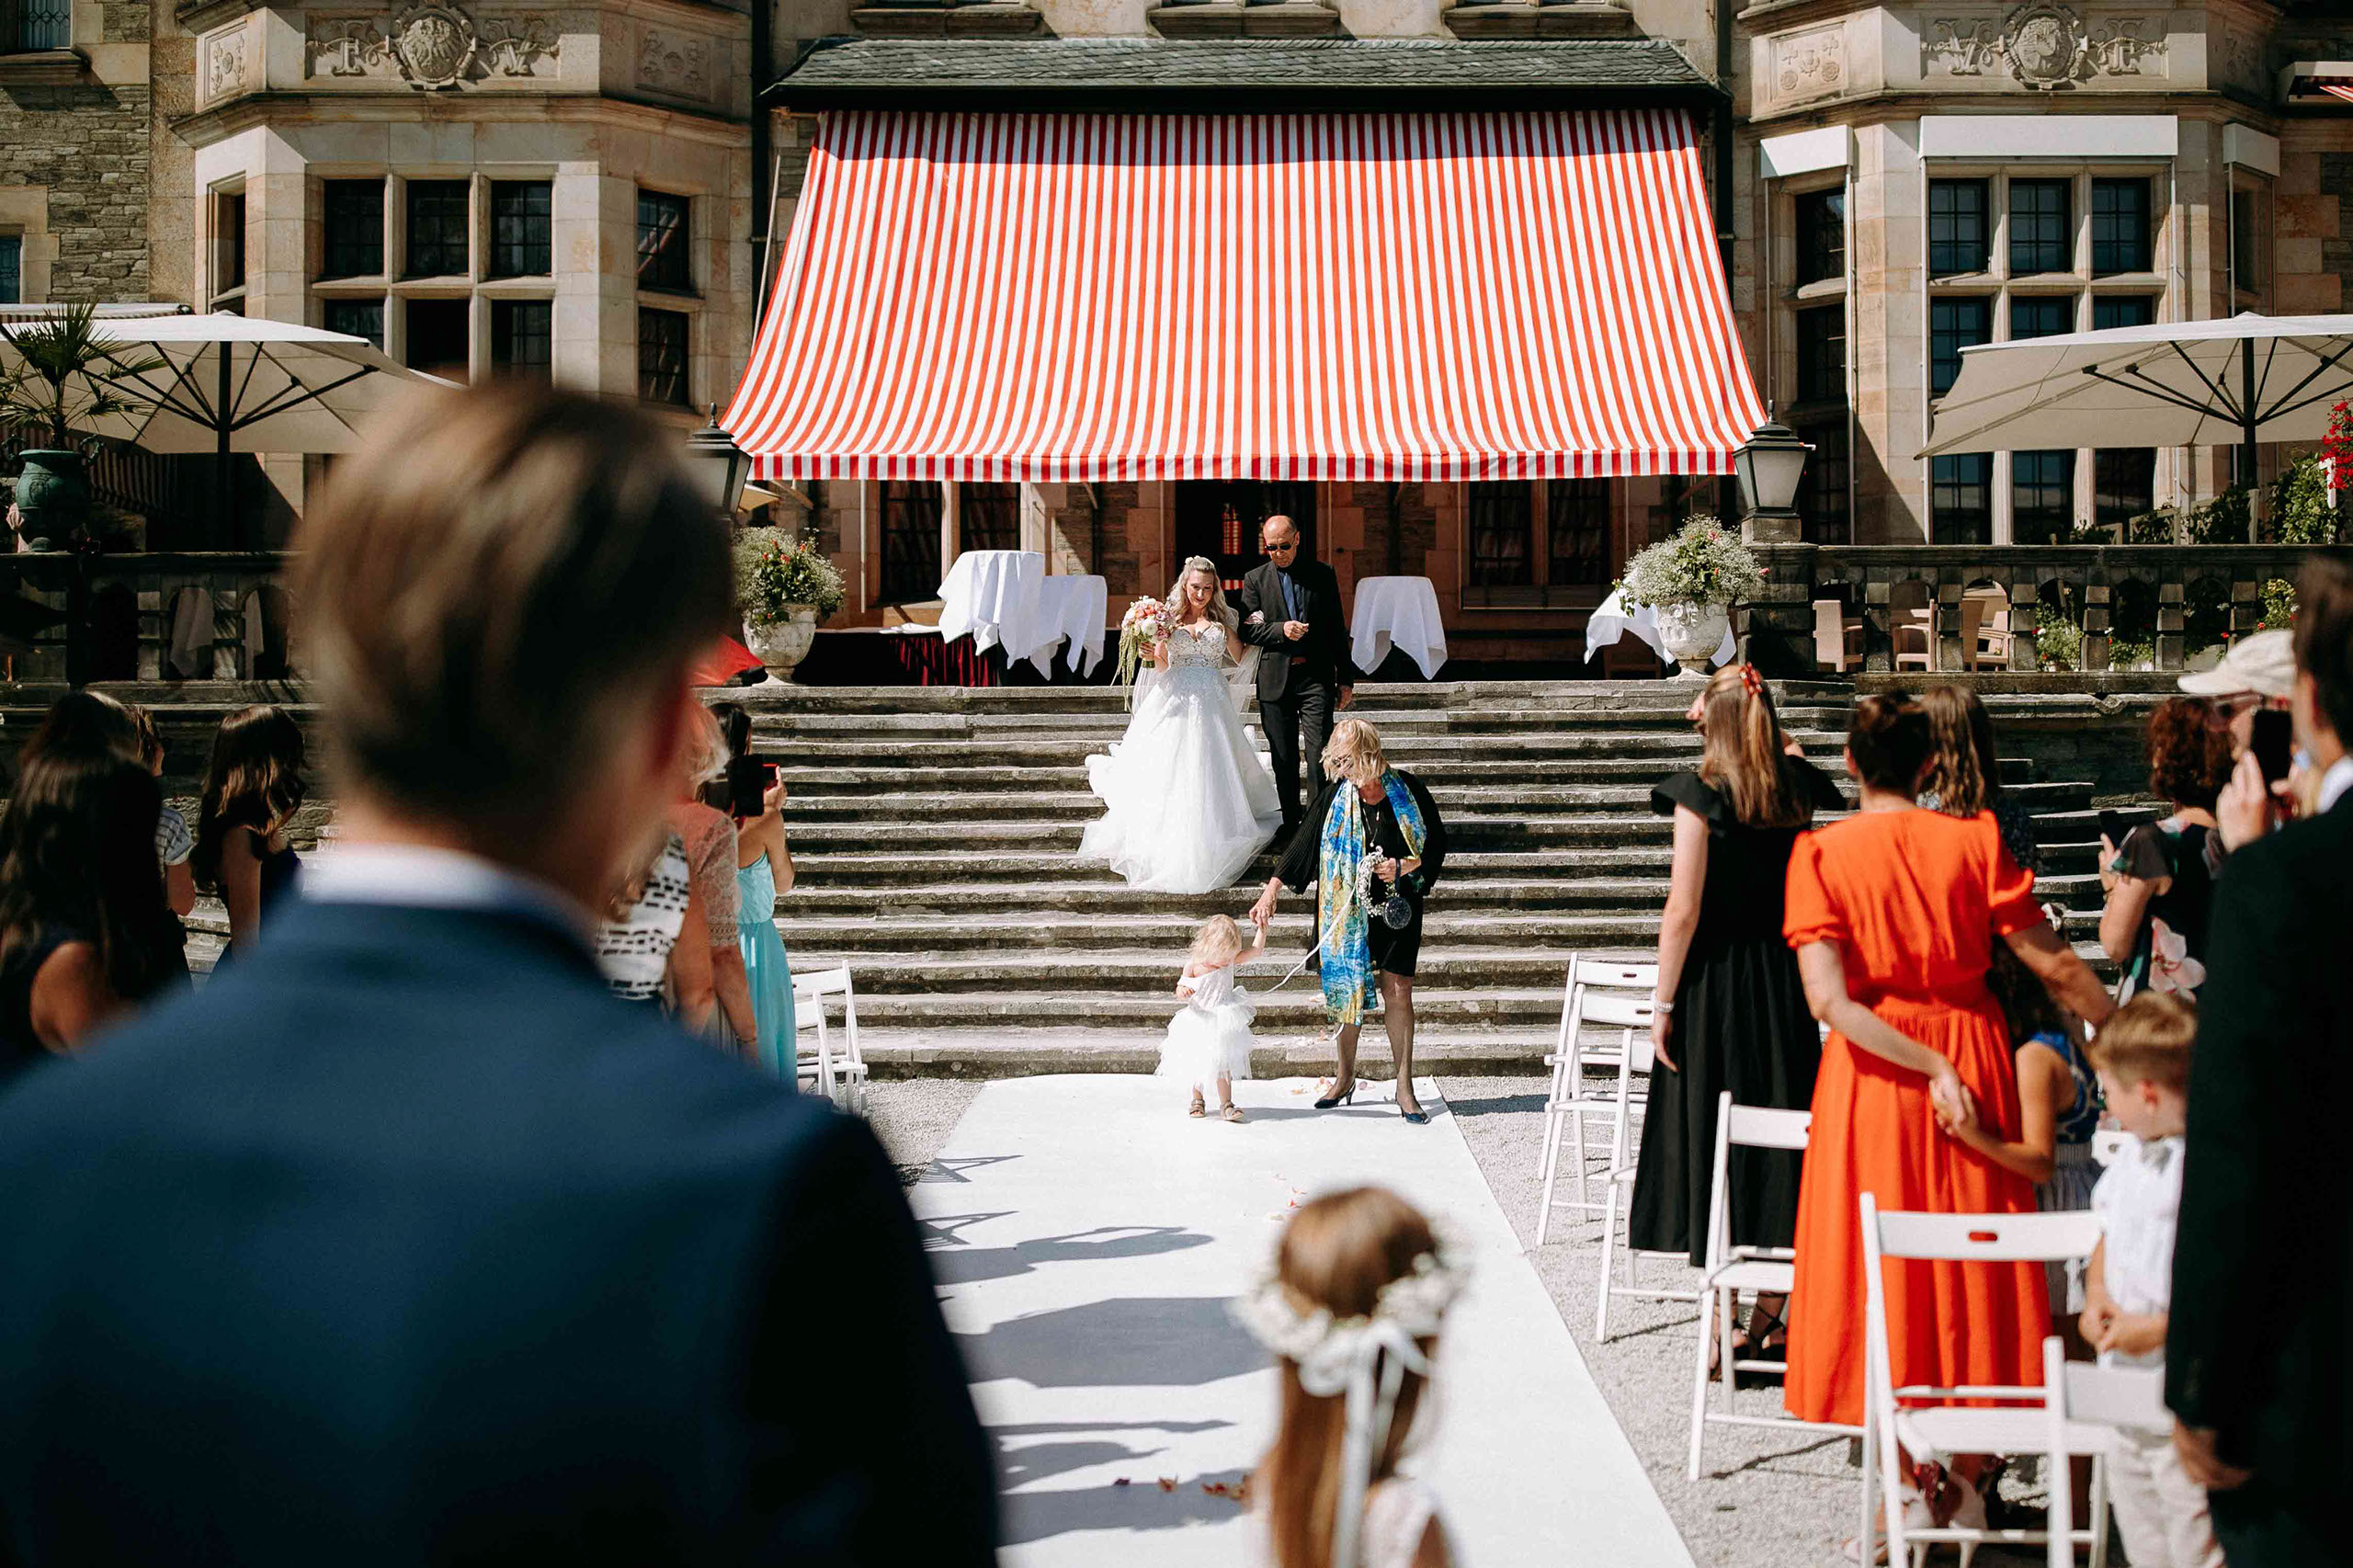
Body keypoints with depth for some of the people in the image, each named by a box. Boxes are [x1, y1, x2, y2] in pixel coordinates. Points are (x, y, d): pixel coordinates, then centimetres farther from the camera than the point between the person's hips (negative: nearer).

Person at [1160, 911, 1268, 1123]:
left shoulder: (1230, 960, -5)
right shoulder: (1194, 966, -12)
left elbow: (1256, 950, -2)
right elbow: (1180, 988, -4)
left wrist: (1262, 930, -14)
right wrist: (1183, 989, -27)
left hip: (1223, 1022, 1)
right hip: (1199, 1021, -1)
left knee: (1223, 1062, -5)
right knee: (1196, 1062, 12)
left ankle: (1226, 1104, 2)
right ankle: (1197, 1100, 31)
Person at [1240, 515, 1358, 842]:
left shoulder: (1322, 575, 6)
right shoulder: (1255, 579, 7)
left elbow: (1337, 629, 8)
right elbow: (1248, 631, 2)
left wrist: (1346, 678, 6)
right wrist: (1281, 630, -16)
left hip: (1316, 677, -1)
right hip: (1275, 679, 1)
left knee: (1320, 754, -9)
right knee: (1283, 760, 7)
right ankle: (1291, 828, 16)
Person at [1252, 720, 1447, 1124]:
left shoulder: (1407, 790, -6)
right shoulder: (1337, 794, -3)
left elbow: (1436, 844, 4)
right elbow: (1305, 841, -3)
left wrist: (1404, 867, -13)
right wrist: (1272, 889, -10)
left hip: (1397, 905, -2)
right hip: (1347, 906, 2)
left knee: (1397, 990, -6)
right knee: (1347, 988, 6)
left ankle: (1404, 1087, 2)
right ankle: (1345, 1078, 23)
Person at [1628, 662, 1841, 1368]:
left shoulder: (1702, 793, -11)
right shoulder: (1798, 788, 2)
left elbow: (1684, 910, -14)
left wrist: (1663, 1004, -9)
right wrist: (1757, 725, 26)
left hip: (1714, 982, -5)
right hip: (1785, 979, 5)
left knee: (1715, 1136, 1)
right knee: (1779, 1133, 11)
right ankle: (1774, 1310, 19)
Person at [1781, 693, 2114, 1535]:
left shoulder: (1821, 853, -6)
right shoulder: (1972, 840, -3)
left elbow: (1828, 999, -17)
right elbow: (2056, 965, -5)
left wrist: (1930, 1071, -15)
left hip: (1872, 1071, -1)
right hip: (1973, 1049, 2)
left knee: (1883, 1264, 7)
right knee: (1970, 1258, 11)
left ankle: (1911, 1484, 10)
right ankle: (1967, 1480, 17)